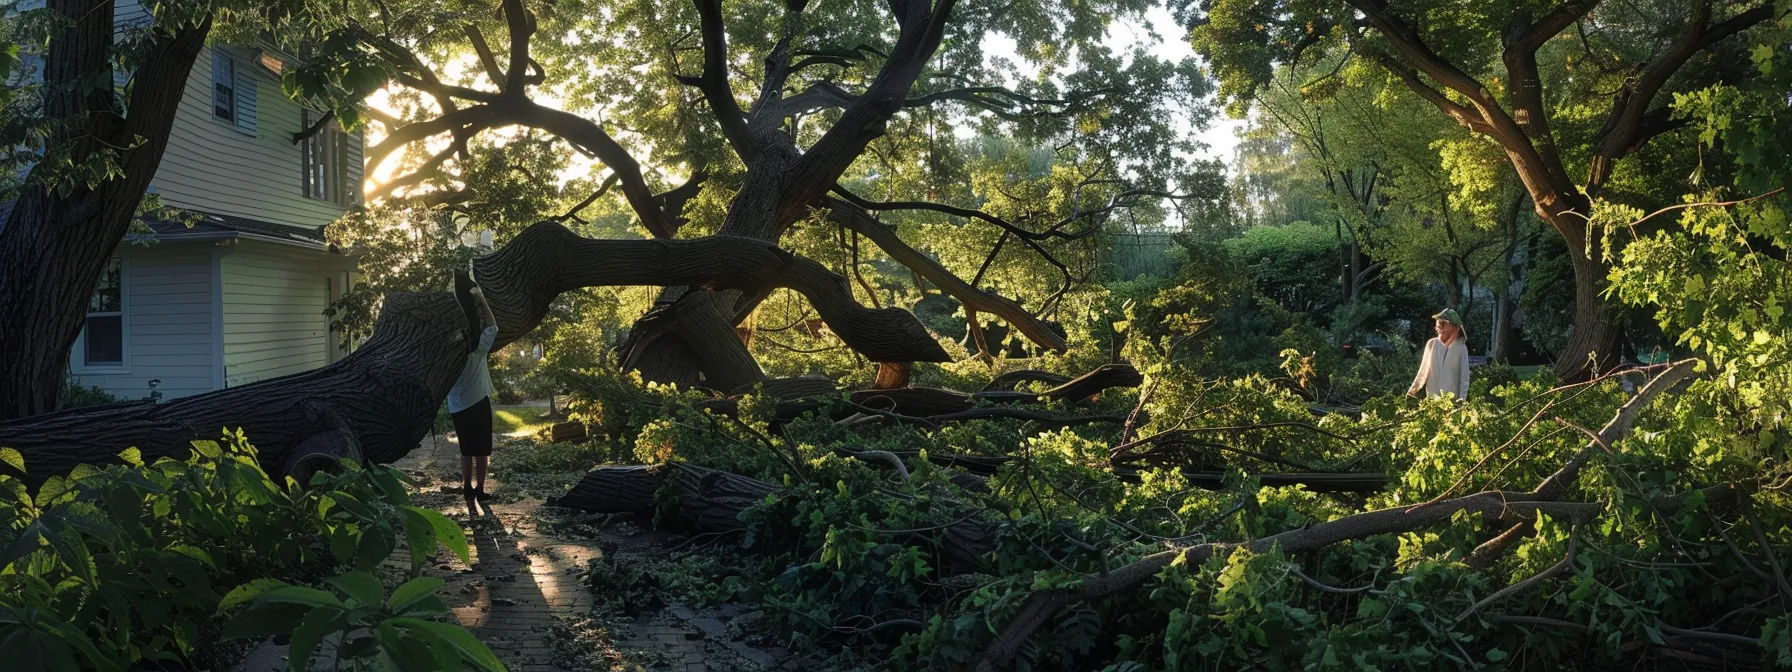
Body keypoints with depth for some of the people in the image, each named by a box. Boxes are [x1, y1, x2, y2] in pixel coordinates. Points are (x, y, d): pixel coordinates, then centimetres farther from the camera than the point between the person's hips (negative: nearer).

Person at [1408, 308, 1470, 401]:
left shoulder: (1461, 348, -4)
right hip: (1431, 399, 2)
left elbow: (1464, 378, -1)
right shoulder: (1431, 344, 2)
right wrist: (1412, 390, 5)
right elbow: (1423, 371, 10)